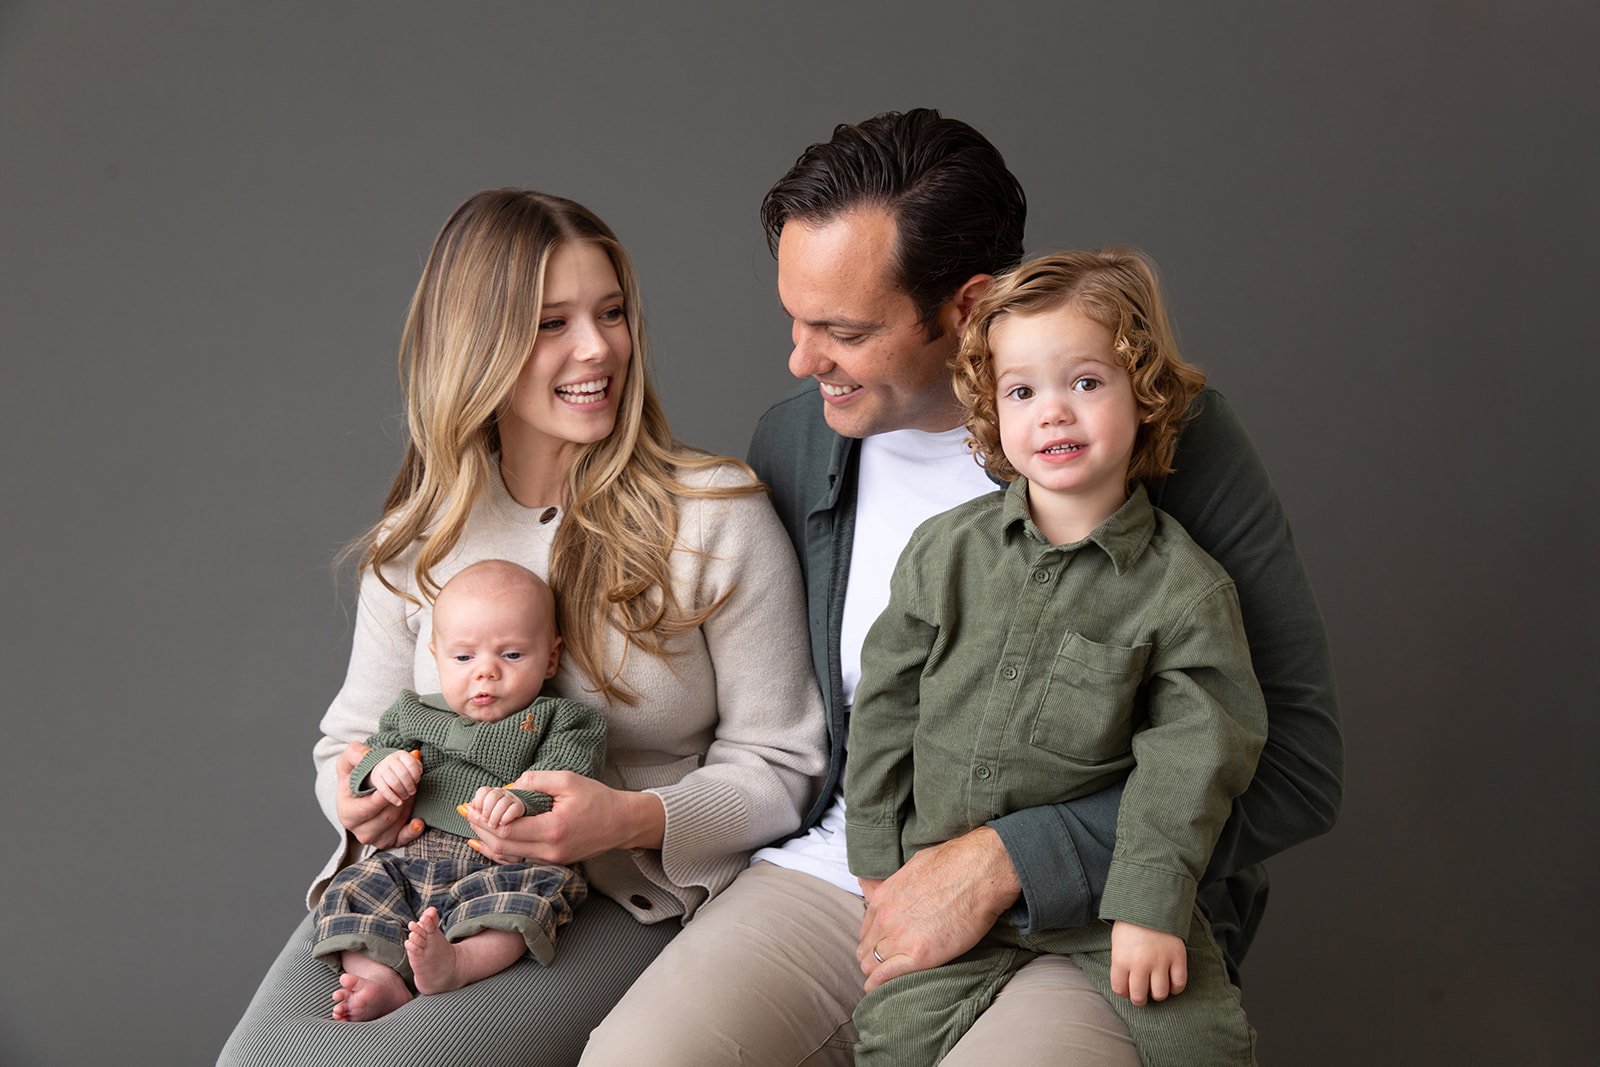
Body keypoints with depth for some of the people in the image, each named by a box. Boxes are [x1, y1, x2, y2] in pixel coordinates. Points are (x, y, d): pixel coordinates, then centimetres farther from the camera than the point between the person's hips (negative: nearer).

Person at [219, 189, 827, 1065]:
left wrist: (632, 820, -22)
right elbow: (356, 733, 19)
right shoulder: (416, 541, 9)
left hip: (625, 900, -3)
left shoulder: (716, 516, -4)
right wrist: (357, 793, -6)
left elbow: (777, 766, -3)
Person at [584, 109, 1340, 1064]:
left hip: (1091, 916, -3)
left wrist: (1001, 863, -17)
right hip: (840, 870, 4)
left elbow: (1296, 763, -12)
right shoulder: (793, 440, 5)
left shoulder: (1170, 438, -10)